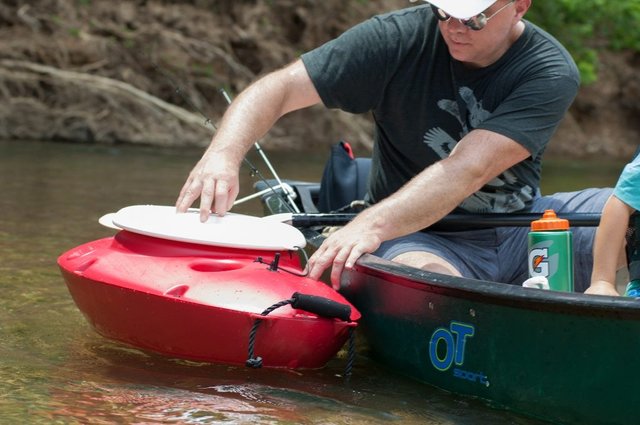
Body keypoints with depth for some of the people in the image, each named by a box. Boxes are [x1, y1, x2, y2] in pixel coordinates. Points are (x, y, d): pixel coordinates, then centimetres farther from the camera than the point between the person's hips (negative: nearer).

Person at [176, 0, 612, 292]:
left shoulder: (552, 72, -12)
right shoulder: (400, 38, -10)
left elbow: (468, 169, -26)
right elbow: (279, 88, -13)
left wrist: (374, 222, -41)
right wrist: (224, 153, -34)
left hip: (519, 229, 2)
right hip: (420, 236, -1)